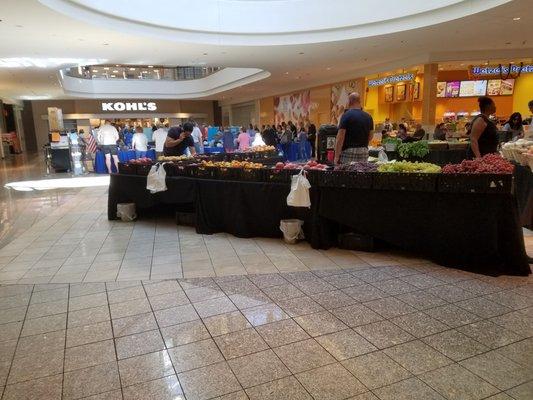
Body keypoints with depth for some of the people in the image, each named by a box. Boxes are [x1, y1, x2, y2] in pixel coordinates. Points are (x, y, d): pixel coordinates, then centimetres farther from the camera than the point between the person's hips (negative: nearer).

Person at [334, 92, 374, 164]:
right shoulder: (368, 117, 9)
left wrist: (336, 157, -10)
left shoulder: (346, 115, -7)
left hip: (348, 151, -5)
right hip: (364, 152, 5)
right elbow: (370, 136, 16)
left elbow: (340, 138, -12)